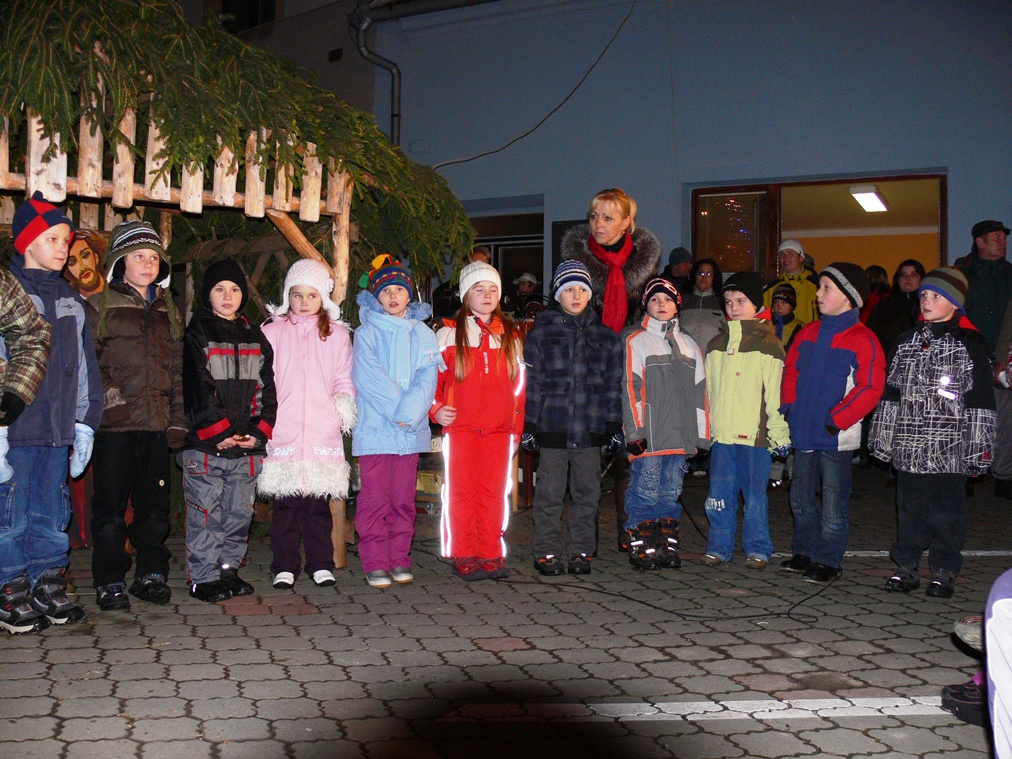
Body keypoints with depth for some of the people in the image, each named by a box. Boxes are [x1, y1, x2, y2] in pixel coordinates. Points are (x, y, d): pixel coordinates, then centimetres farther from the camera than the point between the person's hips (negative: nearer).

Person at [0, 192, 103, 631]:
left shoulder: (70, 299, 17)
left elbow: (84, 366, 19)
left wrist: (85, 423, 14)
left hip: (57, 430, 6)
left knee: (51, 514, 10)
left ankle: (49, 592, 19)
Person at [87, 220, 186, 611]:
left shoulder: (168, 310, 16)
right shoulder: (101, 306, 3)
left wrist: (178, 420, 9)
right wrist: (109, 397, -15)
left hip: (157, 422, 4)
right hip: (115, 421, -4)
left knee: (155, 505, 8)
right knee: (111, 506, 0)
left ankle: (151, 574, 19)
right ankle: (110, 581, 9)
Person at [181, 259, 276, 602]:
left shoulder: (255, 338, 15)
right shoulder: (196, 335, 1)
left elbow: (266, 390, 11)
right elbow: (198, 390, -8)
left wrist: (258, 432, -2)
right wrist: (219, 433, -14)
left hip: (246, 445, 5)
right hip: (205, 445, -5)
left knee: (240, 512, 10)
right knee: (205, 513, -2)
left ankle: (229, 569, 22)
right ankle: (204, 578, 6)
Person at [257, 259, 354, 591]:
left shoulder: (337, 334, 14)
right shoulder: (272, 332, 11)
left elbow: (344, 380, 14)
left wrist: (343, 405, -5)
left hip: (322, 431, 0)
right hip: (283, 432, 0)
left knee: (318, 501, 2)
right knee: (285, 501, -1)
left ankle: (320, 564, 12)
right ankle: (284, 566, 9)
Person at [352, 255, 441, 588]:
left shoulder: (422, 334, 13)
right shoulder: (366, 333, 4)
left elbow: (427, 378, 1)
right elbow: (369, 377, -8)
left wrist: (410, 410, -15)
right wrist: (397, 408, -16)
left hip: (411, 431, 3)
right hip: (374, 427, -3)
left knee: (403, 499, 7)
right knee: (374, 499, -4)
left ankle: (399, 560, 16)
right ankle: (375, 564, 2)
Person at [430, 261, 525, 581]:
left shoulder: (510, 336, 15)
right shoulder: (449, 334, 7)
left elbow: (519, 386, 16)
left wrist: (517, 430, 11)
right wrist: (436, 409, -10)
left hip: (499, 430, 2)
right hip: (460, 426, -2)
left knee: (494, 492, 2)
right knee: (462, 491, -2)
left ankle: (491, 556, 9)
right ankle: (464, 557, 5)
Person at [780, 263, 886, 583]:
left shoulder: (862, 340, -11)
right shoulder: (808, 333, 9)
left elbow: (870, 389, -15)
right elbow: (791, 371, 17)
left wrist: (836, 419, -17)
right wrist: (788, 407, 4)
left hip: (835, 436, -6)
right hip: (803, 432, 7)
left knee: (833, 502, 2)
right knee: (801, 497, 16)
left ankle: (828, 560, 13)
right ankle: (804, 552, 29)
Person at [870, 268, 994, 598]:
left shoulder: (968, 345, -3)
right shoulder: (906, 342, 12)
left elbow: (980, 402, -5)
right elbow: (891, 393, 15)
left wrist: (977, 449, -8)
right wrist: (883, 439, 13)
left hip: (948, 451, -4)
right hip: (909, 448, 4)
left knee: (946, 512, 3)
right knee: (909, 509, 11)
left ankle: (944, 572, 15)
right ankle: (907, 568, 22)